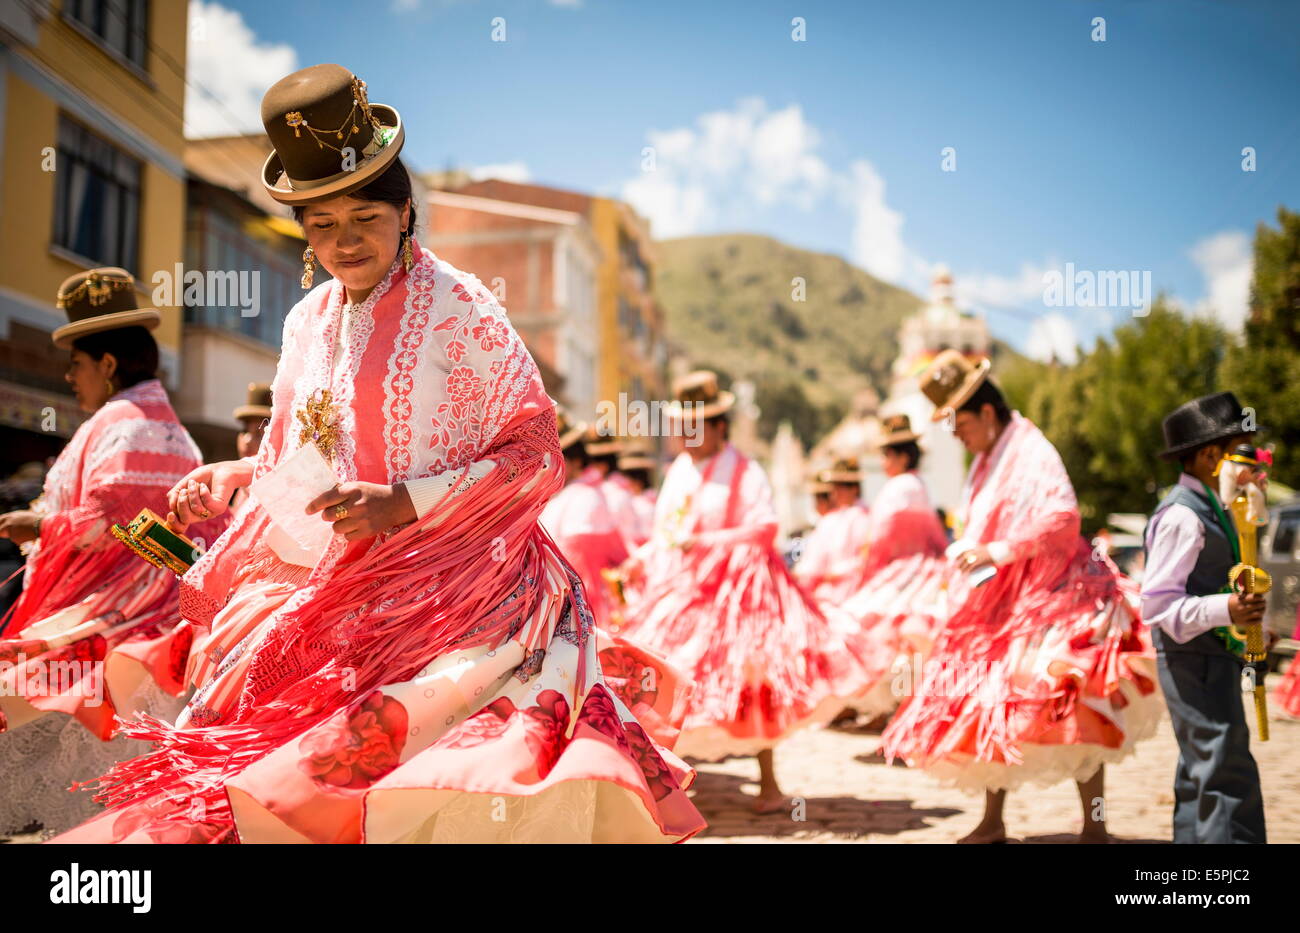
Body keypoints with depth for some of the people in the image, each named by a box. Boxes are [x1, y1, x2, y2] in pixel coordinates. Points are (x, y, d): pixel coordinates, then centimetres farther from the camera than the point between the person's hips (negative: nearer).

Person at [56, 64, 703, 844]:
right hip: (328, 595, 6)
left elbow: (538, 456, -6)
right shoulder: (309, 322, 14)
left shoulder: (459, 308, -4)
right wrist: (220, 483, 5)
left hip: (451, 582, -5)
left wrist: (405, 505, -15)